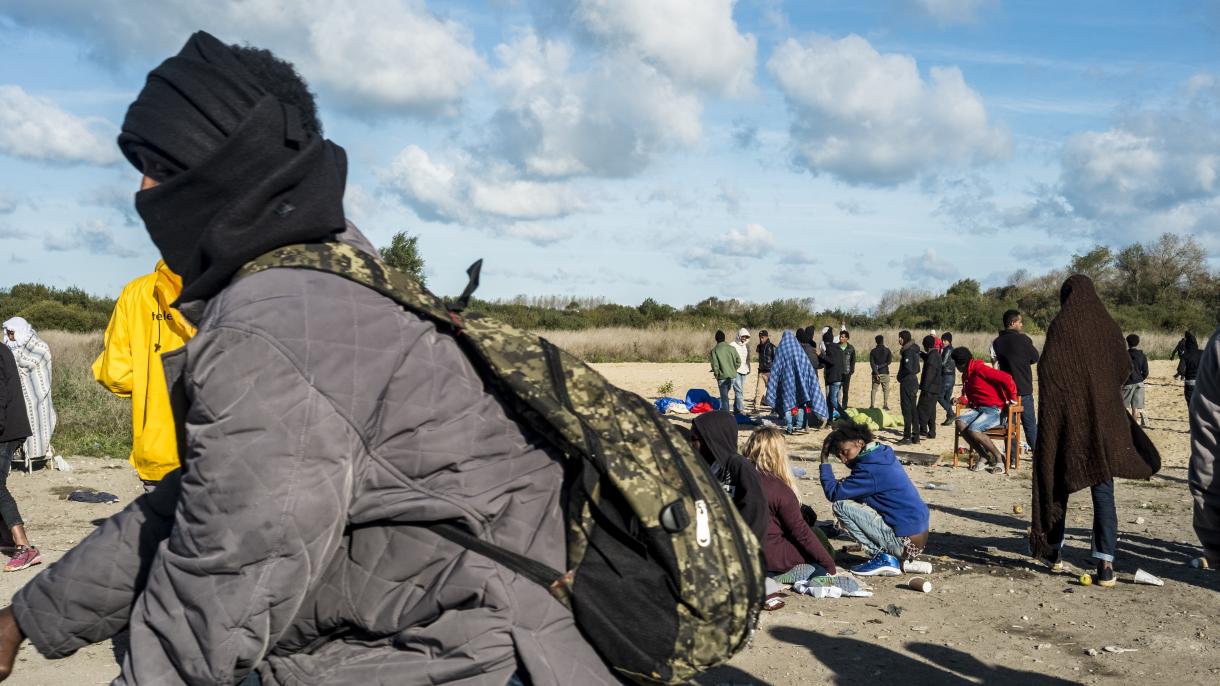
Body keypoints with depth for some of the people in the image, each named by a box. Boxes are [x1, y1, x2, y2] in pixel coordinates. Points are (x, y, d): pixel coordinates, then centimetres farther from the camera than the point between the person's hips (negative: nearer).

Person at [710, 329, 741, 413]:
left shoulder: (714, 351, -9)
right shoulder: (732, 348, 0)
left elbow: (715, 365, -13)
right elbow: (738, 361, 0)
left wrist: (717, 374, 2)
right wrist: (733, 369, 13)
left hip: (722, 377, -4)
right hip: (733, 376, 4)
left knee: (724, 397, 2)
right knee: (725, 395, 20)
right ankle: (724, 411, 25)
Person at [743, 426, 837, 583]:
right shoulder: (779, 489, -19)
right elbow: (801, 533, -13)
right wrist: (830, 565, -3)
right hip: (771, 558, -6)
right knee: (818, 537, 12)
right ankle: (782, 576, 3)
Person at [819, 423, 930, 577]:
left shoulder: (871, 469, -18)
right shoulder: (885, 457, 10)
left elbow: (833, 494, -16)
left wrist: (824, 461, -7)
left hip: (906, 543, -10)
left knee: (841, 505, -10)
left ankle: (882, 557, -6)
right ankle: (889, 555, 14)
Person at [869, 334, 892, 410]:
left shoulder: (873, 351, 2)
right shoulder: (887, 350, 0)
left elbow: (872, 363, -7)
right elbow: (889, 361, -10)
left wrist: (876, 373, -11)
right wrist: (881, 366, -10)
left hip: (876, 373, 1)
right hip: (885, 373, -1)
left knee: (874, 389, 6)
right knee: (886, 390, 6)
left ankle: (872, 405, 1)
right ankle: (885, 405, -1)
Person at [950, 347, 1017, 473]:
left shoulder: (979, 369, -13)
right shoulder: (966, 376, 18)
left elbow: (1006, 379, -21)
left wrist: (1012, 399, -12)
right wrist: (961, 400, 2)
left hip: (995, 410, -8)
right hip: (979, 409, 8)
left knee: (973, 430, -30)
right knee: (960, 422, -18)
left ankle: (998, 458, -9)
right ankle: (983, 456, -8)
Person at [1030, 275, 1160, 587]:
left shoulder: (1060, 326, -9)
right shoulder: (1109, 327, 3)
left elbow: (1046, 372, -13)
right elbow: (1124, 368, 12)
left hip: (1067, 418, -2)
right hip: (1106, 420, 3)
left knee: (1059, 480, 14)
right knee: (1103, 491, 3)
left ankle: (1054, 550, 25)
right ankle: (1105, 564, -7)